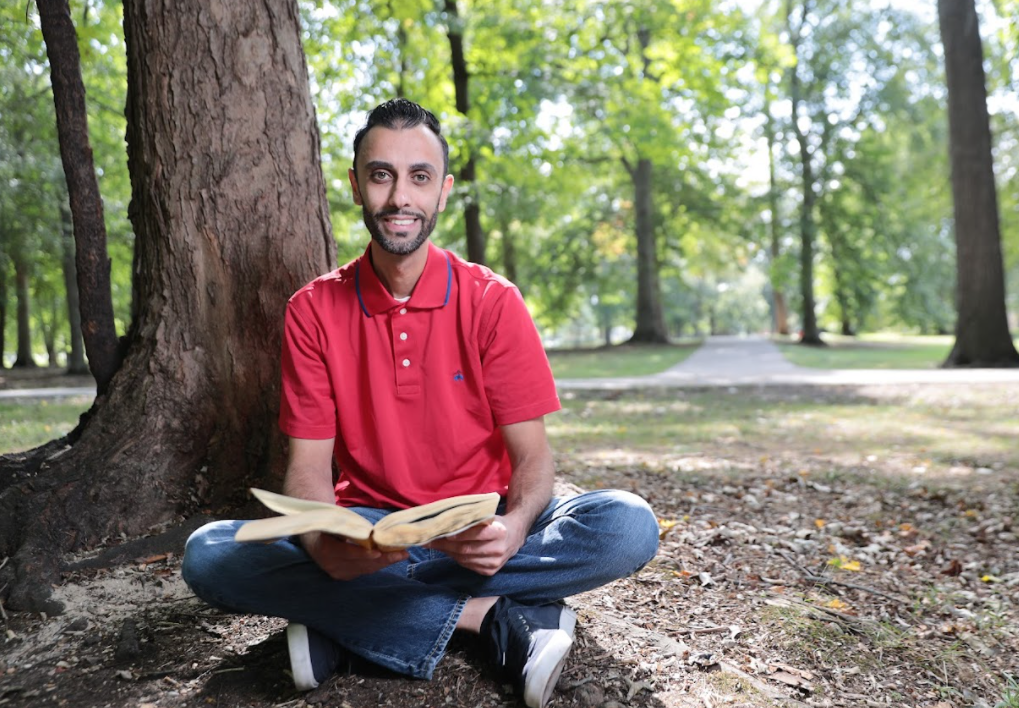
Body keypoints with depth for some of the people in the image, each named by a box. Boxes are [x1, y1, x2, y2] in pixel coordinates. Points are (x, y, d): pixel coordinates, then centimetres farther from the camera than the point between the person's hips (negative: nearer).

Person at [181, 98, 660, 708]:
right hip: (364, 530, 1)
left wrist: (514, 528, -29)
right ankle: (487, 616, -23)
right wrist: (324, 544, -28)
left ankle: (341, 619, -23)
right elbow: (308, 464, -5)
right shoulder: (314, 310, -1)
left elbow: (532, 455, -5)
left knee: (627, 525, -27)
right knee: (210, 555, -25)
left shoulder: (493, 302, -4)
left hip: (475, 531, 0)